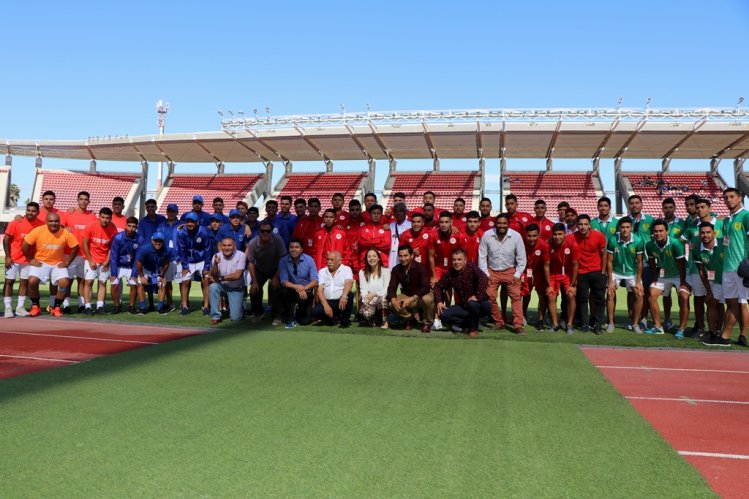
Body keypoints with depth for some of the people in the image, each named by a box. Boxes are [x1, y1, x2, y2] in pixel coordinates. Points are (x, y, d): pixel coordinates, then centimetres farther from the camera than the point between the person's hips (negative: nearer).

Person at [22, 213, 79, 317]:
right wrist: (30, 259, -6)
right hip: (40, 262, -1)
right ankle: (35, 306, 2)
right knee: (32, 281, -22)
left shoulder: (66, 233, -12)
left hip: (58, 264, 1)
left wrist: (67, 262, -4)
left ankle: (55, 307, 3)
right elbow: (25, 245, -7)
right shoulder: (38, 231, -15)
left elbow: (75, 248, -1)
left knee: (65, 283, -20)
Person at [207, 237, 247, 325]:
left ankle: (240, 306, 27)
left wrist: (219, 278, -17)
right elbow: (213, 275, -14)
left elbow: (237, 275, -20)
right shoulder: (216, 256, -8)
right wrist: (215, 264, -32)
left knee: (235, 318, -11)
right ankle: (215, 316, -16)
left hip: (236, 289, -2)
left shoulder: (241, 255, -15)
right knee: (213, 286, -33)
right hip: (222, 286, 2)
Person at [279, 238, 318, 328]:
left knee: (305, 321, -13)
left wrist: (303, 288, -33)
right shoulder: (283, 261, -12)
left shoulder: (309, 260, -13)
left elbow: (315, 281, -16)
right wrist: (297, 287, -31)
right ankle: (290, 318, -8)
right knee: (283, 291, -33)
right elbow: (284, 281, -16)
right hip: (293, 290, 1)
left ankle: (299, 310, 26)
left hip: (306, 291, -1)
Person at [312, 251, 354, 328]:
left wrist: (344, 296, -39)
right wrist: (326, 305, -18)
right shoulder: (322, 272, 8)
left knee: (349, 295, -33)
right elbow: (320, 290, -2)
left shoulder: (346, 269, 1)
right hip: (327, 301, 2)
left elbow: (349, 283, -19)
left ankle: (345, 320, -9)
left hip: (341, 301, -2)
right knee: (315, 312, -26)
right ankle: (333, 318, 5)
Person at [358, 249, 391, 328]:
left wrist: (374, 294, -23)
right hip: (368, 301, 1)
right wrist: (366, 299, -21)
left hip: (382, 300, -1)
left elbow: (386, 290, -8)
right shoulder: (362, 272, 10)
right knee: (365, 313, -33)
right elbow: (363, 289, -1)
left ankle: (385, 321, -14)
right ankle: (371, 320, 5)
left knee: (381, 298, -38)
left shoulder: (386, 271, 1)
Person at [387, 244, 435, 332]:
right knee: (391, 303, -21)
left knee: (426, 299, -39)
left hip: (422, 294, -4)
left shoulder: (420, 267, -21)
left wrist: (411, 299, -39)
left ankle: (428, 322, -7)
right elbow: (391, 287, -9)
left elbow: (426, 287, -30)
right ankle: (411, 318, 7)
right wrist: (394, 300, -31)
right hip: (407, 295, 4)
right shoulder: (396, 269, -8)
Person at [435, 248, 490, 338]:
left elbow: (484, 279, -36)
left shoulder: (472, 268, -18)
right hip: (464, 305, 5)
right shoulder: (450, 273, -3)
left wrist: (478, 296, -39)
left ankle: (474, 329, -11)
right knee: (443, 313, -10)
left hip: (481, 304, -5)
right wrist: (439, 301, -5)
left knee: (472, 303, -38)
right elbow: (439, 286, 8)